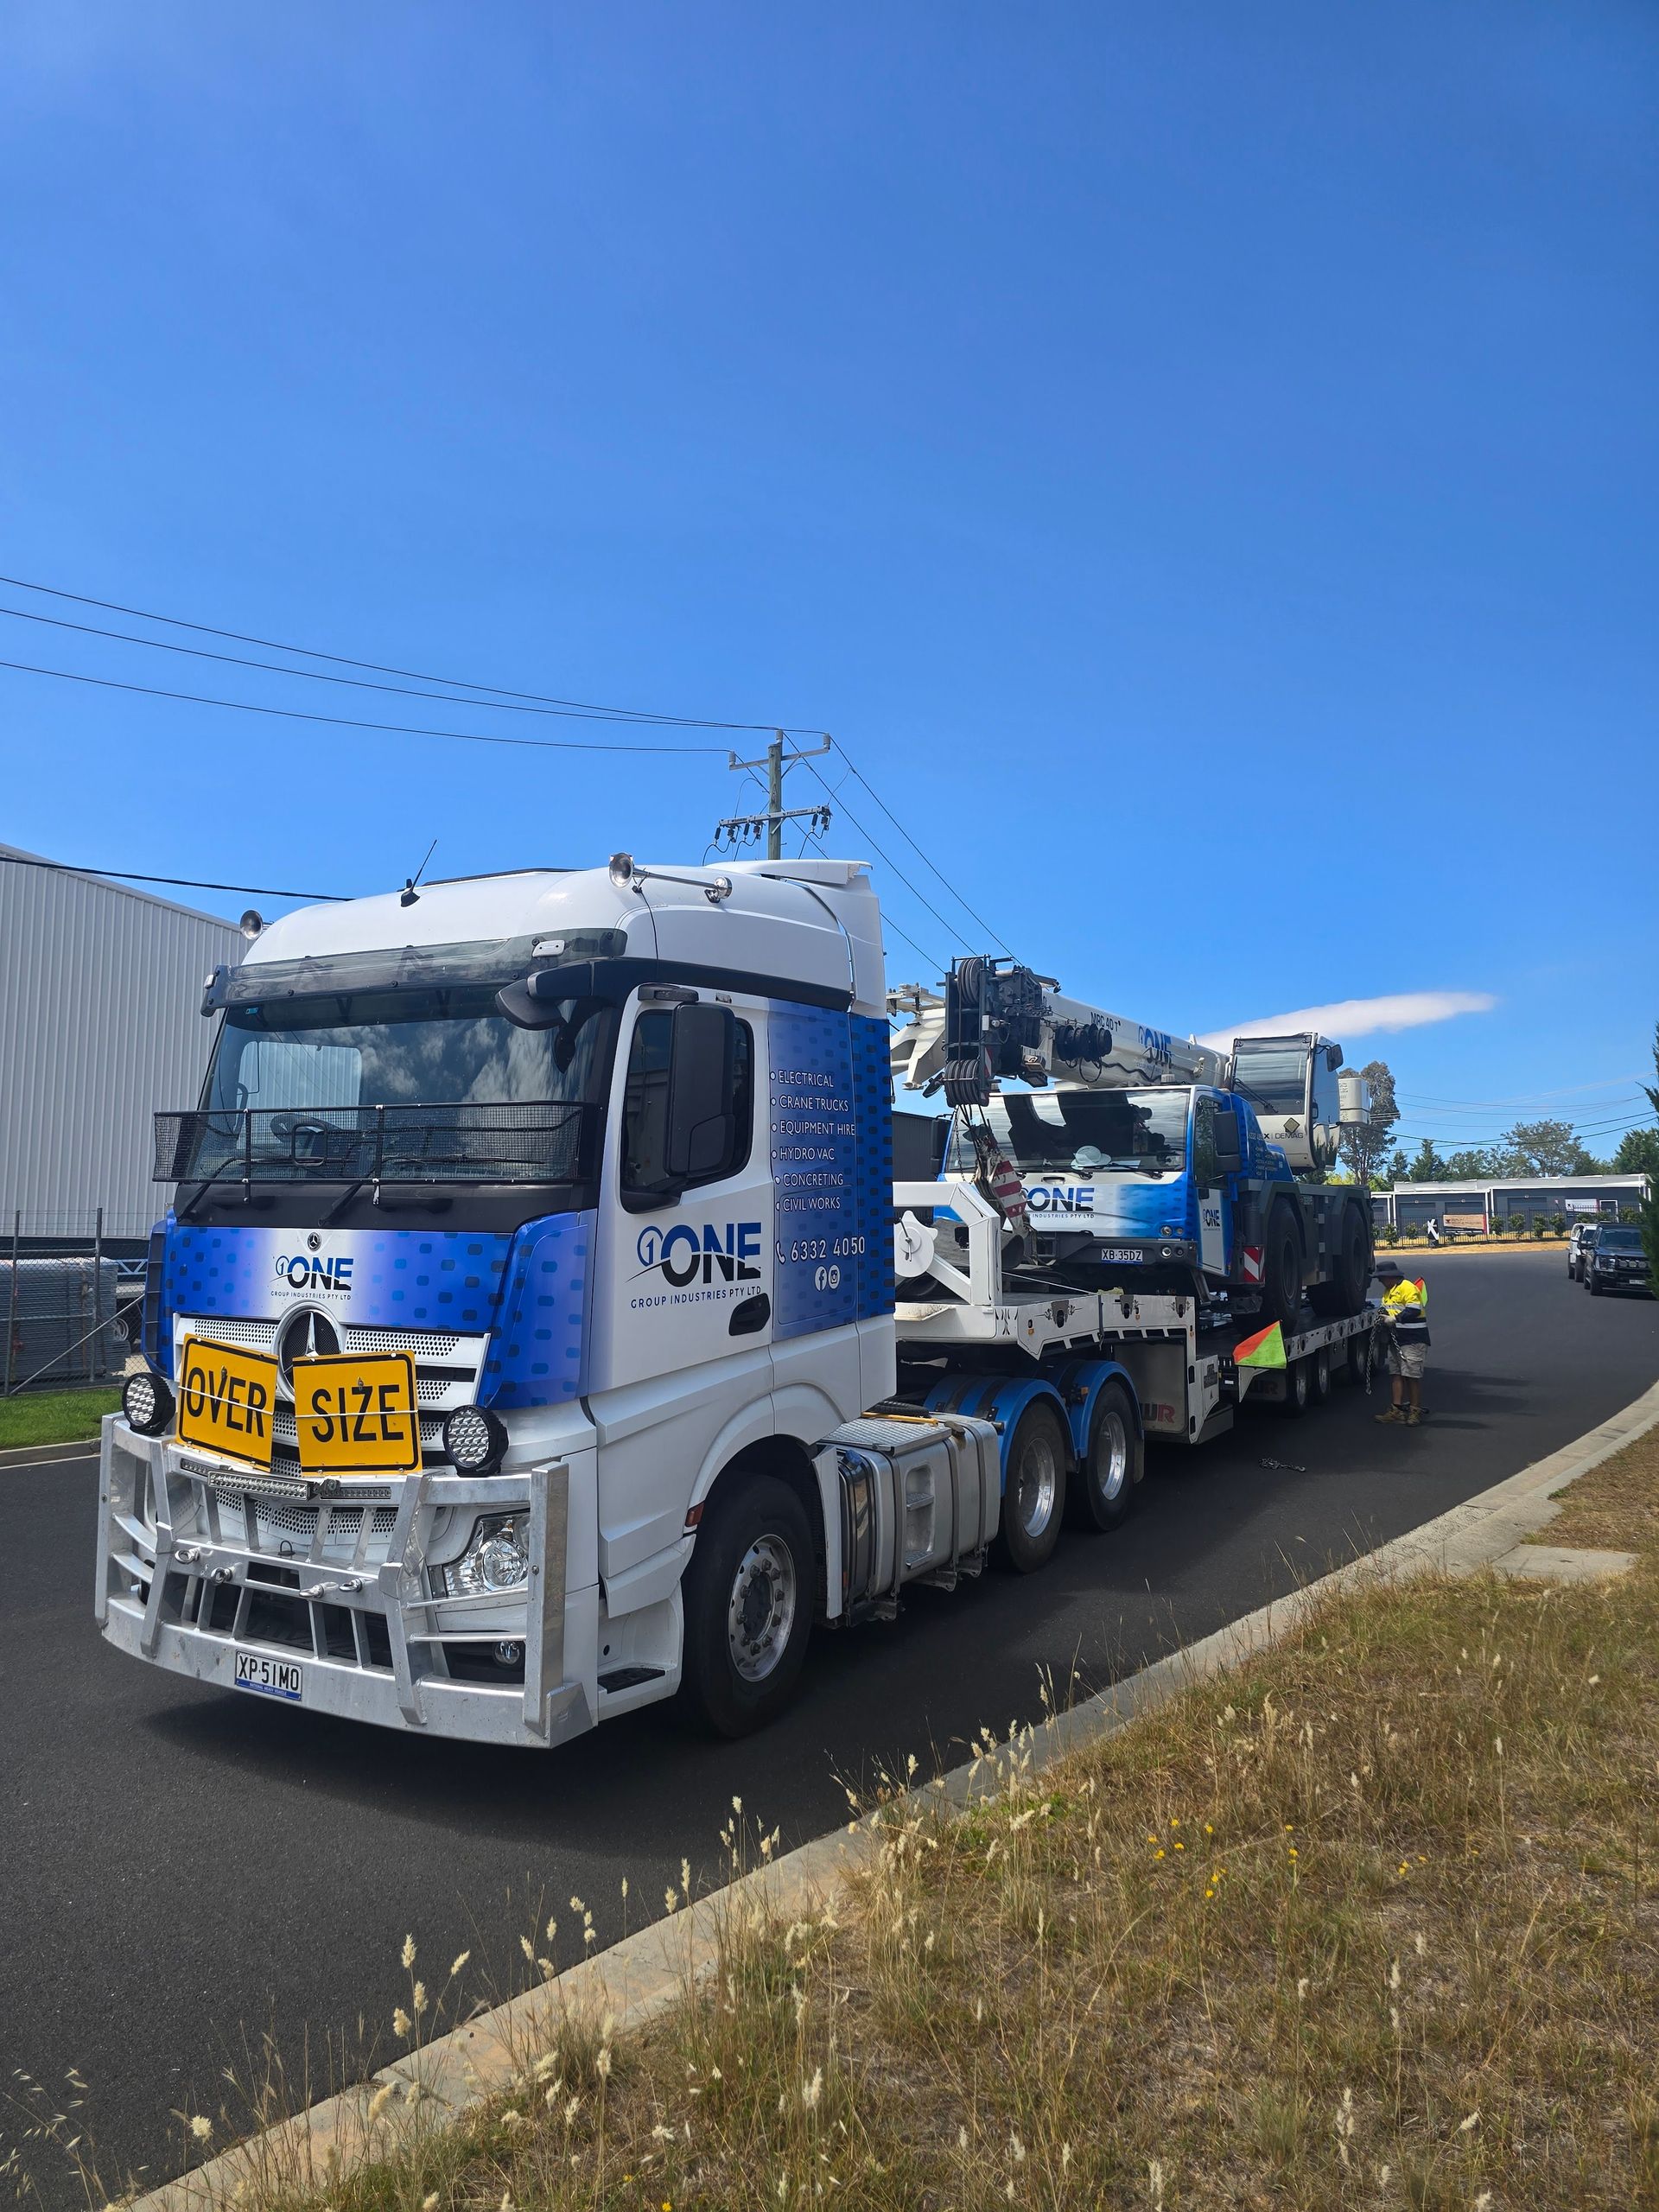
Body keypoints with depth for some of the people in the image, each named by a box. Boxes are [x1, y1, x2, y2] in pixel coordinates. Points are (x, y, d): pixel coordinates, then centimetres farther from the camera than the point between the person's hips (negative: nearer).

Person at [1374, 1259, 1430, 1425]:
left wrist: (1394, 1319, -22)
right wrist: (1383, 1318, 5)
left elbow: (1414, 1310, -23)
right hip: (1396, 1340, 10)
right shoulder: (1388, 1291, 18)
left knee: (1412, 1375, -6)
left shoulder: (1407, 1288, -13)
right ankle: (1396, 1409, 13)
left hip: (1412, 1339, -10)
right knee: (1395, 1374, 9)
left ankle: (1415, 1412, 0)